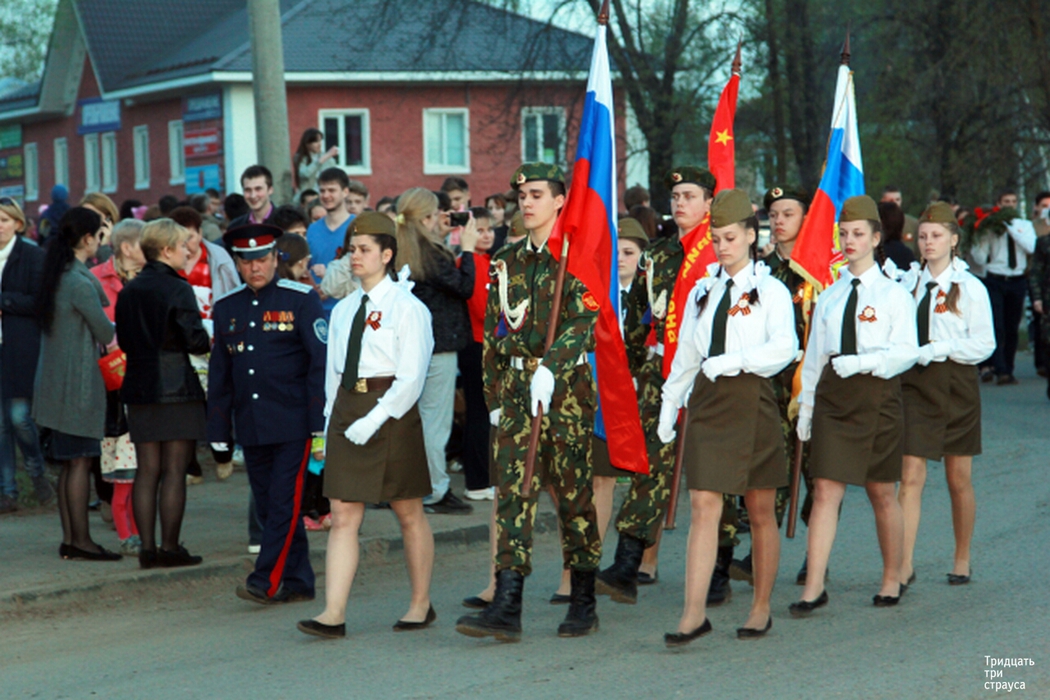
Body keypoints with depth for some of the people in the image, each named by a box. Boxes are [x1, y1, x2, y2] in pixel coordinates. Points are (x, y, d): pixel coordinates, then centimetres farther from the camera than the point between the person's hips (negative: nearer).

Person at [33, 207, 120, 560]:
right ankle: (80, 540, 0)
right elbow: (106, 334, -10)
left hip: (57, 381, 9)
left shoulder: (57, 276, 10)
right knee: (80, 461, -4)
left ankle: (70, 538, 14)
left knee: (70, 462, 11)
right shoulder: (81, 282, -18)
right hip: (77, 382, -9)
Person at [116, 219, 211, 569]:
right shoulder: (177, 289, -12)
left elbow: (123, 340, 13)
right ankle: (170, 548, 0)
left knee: (147, 471, 8)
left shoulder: (128, 291, 8)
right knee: (174, 471, -1)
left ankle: (147, 547, 8)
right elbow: (195, 340, -15)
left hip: (140, 387, 6)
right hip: (177, 389, -6)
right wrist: (209, 342, 5)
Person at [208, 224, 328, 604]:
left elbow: (322, 364, -6)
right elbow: (219, 376, 14)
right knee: (269, 507, 7)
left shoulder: (302, 300, -3)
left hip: (293, 425, -5)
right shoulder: (226, 308, 10)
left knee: (284, 502, -8)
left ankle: (267, 582, -7)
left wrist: (321, 426, -11)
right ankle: (297, 583, 15)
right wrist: (219, 436, 12)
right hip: (251, 427, 5)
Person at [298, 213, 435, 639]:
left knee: (408, 513, 7)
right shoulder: (343, 310, 13)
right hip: (347, 410, 6)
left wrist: (374, 420, -19)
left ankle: (421, 605, 22)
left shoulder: (407, 308, -7)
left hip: (391, 415, -5)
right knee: (343, 515, -2)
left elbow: (411, 378, -12)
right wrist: (332, 420, 7)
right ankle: (333, 614, -5)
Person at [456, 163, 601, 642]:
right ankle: (505, 607, -8)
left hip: (566, 387, -4)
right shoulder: (506, 262, 13)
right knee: (512, 491, -4)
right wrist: (494, 397, 13)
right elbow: (493, 333, 16)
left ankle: (584, 605, 15)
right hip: (516, 387, 4)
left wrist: (549, 367, -28)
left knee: (574, 492, 3)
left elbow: (584, 324, -15)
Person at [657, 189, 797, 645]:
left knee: (760, 511, 8)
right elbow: (685, 354, 17)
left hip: (751, 401, -3)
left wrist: (732, 361, -25)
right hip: (707, 402, 3)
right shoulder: (702, 292, 13)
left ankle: (761, 609, 20)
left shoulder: (770, 291, -2)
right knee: (704, 507, -5)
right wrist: (670, 403, 13)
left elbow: (784, 347, -17)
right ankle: (694, 614, -9)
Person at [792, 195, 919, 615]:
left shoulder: (893, 294, 0)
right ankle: (814, 587, -6)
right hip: (832, 396, 3)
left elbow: (906, 351, -10)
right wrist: (806, 406, 12)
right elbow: (814, 356, 14)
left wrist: (860, 362, -22)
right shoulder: (829, 296, 11)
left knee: (882, 493, 8)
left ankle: (892, 580, 25)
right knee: (825, 490, -5)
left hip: (877, 396, -3)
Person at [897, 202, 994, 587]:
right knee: (910, 478, -7)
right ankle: (904, 566, -9)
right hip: (916, 384, 2)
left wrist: (939, 349, -17)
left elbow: (984, 343, -7)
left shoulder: (970, 288, -3)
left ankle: (962, 561, 22)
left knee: (959, 481, 8)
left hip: (956, 385, -2)